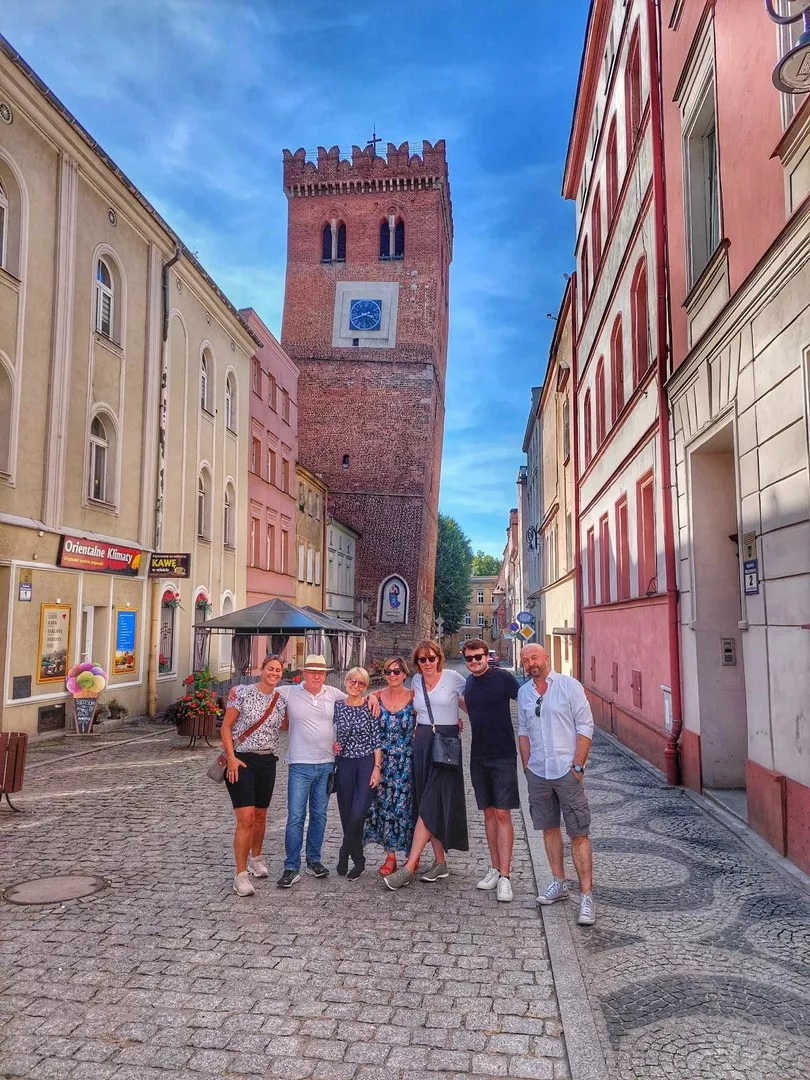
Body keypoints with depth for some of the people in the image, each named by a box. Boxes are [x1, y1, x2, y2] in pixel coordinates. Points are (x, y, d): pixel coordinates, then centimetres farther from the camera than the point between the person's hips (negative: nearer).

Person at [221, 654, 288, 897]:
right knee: (246, 818, -12)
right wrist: (231, 757, -15)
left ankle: (256, 858, 40)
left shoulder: (281, 700, 5)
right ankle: (241, 875, -4)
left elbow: (284, 726, 16)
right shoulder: (242, 693, -8)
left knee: (260, 815, 17)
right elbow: (226, 726, -7)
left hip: (267, 762, 5)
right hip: (241, 761, -5)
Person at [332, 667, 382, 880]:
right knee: (347, 816, 6)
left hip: (367, 763, -3)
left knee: (357, 814, -12)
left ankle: (344, 854, 12)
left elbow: (377, 740, -3)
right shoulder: (337, 706, 5)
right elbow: (330, 733, 19)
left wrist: (377, 768, -9)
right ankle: (358, 861, 22)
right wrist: (332, 745, -2)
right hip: (344, 765, 3)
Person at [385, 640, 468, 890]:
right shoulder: (416, 681, 9)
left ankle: (409, 867, -11)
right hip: (422, 743, 5)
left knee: (430, 805, -9)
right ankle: (440, 862, 17)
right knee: (427, 804, 7)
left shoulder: (453, 678, -5)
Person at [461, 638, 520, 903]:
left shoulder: (502, 677, -10)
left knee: (503, 814, -6)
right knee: (489, 813, 12)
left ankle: (504, 877, -2)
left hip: (503, 756, -5)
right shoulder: (468, 683, 7)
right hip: (479, 757, 5)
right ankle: (494, 869, 22)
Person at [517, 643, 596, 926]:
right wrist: (527, 766, 10)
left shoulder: (569, 686, -5)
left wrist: (577, 766, -11)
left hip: (566, 771, -5)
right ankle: (559, 884, 27)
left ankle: (586, 896, 3)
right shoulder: (523, 693, 9)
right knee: (549, 829, 14)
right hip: (537, 772, 5)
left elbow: (585, 728, -6)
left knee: (578, 834, -3)